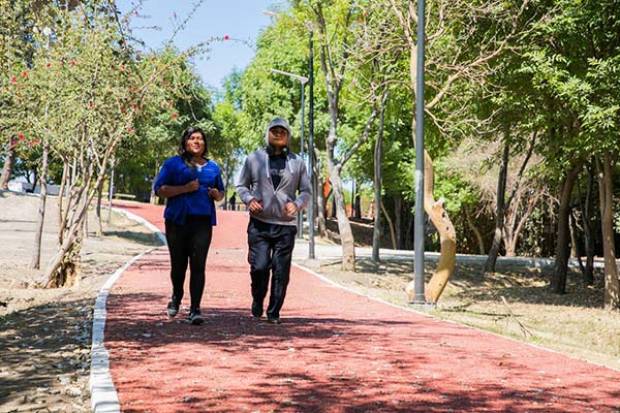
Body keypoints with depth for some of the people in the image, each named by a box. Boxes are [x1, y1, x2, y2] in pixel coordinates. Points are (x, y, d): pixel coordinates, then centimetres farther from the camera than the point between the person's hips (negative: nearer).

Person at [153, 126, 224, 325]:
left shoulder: (213, 167, 16)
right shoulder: (173, 163, 4)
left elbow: (221, 193, 26)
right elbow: (159, 189, -3)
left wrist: (217, 194, 2)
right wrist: (184, 188, -14)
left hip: (203, 222, 2)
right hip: (178, 221, -2)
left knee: (198, 265, -6)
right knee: (178, 264, 7)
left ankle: (195, 309, -5)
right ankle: (176, 297, 35)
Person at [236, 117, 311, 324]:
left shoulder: (297, 162, 10)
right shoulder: (254, 158, 8)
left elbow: (306, 191, 13)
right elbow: (241, 185, 13)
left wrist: (297, 204, -8)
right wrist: (249, 199, -7)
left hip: (286, 225, 1)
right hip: (259, 224, -1)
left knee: (281, 271, 0)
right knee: (259, 267, -10)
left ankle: (274, 313, 12)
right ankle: (257, 302, 17)